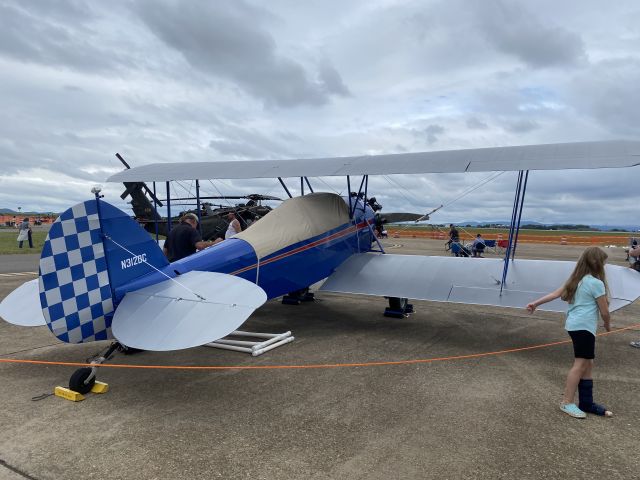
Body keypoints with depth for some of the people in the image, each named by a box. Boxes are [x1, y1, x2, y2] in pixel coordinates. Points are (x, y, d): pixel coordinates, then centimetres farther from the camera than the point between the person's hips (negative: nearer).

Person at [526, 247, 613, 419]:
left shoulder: (576, 280, 12)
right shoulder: (596, 283, -11)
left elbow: (556, 293, 10)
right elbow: (604, 311, -6)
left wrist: (536, 303, 13)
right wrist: (608, 325, 13)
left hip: (574, 324, 9)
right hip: (584, 326, -9)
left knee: (587, 364, 14)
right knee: (580, 364, -6)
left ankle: (587, 402, 21)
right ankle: (567, 403, -4)